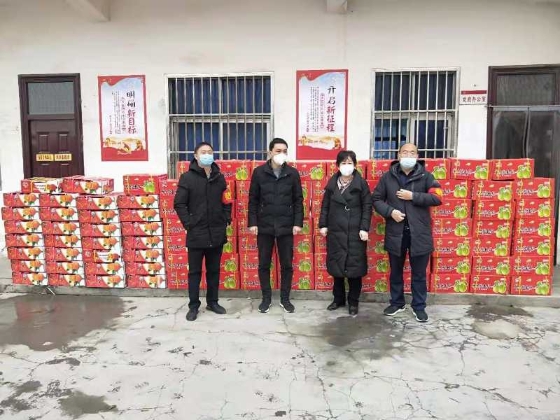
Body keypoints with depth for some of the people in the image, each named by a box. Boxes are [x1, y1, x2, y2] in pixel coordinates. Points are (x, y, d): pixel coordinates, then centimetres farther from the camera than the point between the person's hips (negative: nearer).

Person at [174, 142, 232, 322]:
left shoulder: (219, 177, 8)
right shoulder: (187, 177, -5)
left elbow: (227, 201, 14)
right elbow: (179, 204, -7)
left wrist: (226, 220, 2)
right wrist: (188, 224, -12)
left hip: (217, 233, 4)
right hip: (196, 233, -4)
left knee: (214, 270, 14)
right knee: (195, 271, 7)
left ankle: (212, 302, 28)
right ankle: (193, 306, 19)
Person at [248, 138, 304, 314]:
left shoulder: (293, 173, 1)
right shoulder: (259, 172, -1)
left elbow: (298, 200, 3)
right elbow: (253, 200, 1)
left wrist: (298, 223, -3)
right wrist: (252, 222, -4)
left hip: (286, 226, 0)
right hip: (264, 226, 0)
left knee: (286, 264, 7)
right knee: (263, 264, 7)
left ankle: (285, 298, 23)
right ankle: (266, 298, 23)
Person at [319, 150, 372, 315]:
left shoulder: (361, 183, -3)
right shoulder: (332, 183, 6)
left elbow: (367, 207, -4)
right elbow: (325, 205, 10)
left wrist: (364, 228, -10)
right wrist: (323, 225, 3)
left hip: (354, 232, -3)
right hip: (335, 231, 3)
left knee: (354, 267, 2)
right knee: (336, 266, 10)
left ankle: (353, 302, 17)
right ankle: (338, 299, 25)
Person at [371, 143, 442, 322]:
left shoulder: (426, 176, 0)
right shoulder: (387, 177, 4)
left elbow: (437, 197, -10)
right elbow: (376, 199, 4)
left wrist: (413, 196, -17)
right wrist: (390, 212, -12)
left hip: (419, 233, -1)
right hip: (395, 233, 1)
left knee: (419, 273, 10)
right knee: (395, 271, 15)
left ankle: (419, 306, 26)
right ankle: (397, 303, 33)